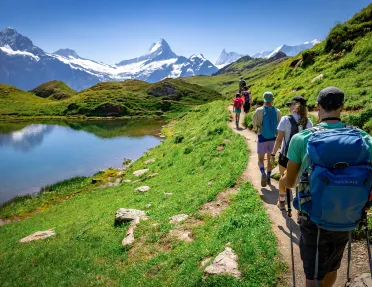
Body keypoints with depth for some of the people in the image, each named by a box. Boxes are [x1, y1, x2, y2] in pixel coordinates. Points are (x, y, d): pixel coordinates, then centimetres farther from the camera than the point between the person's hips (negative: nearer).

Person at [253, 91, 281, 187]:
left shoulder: (259, 111, -13)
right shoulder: (277, 111, -4)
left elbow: (255, 125, -6)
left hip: (262, 138, -3)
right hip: (273, 138, 3)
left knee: (260, 159, 6)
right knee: (270, 158, 17)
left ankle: (263, 173, -20)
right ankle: (268, 177, 24)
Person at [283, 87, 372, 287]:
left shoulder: (301, 139, -16)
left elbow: (289, 183, -5)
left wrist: (284, 179, 18)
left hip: (315, 221, -3)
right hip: (346, 221, 3)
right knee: (332, 268, 27)